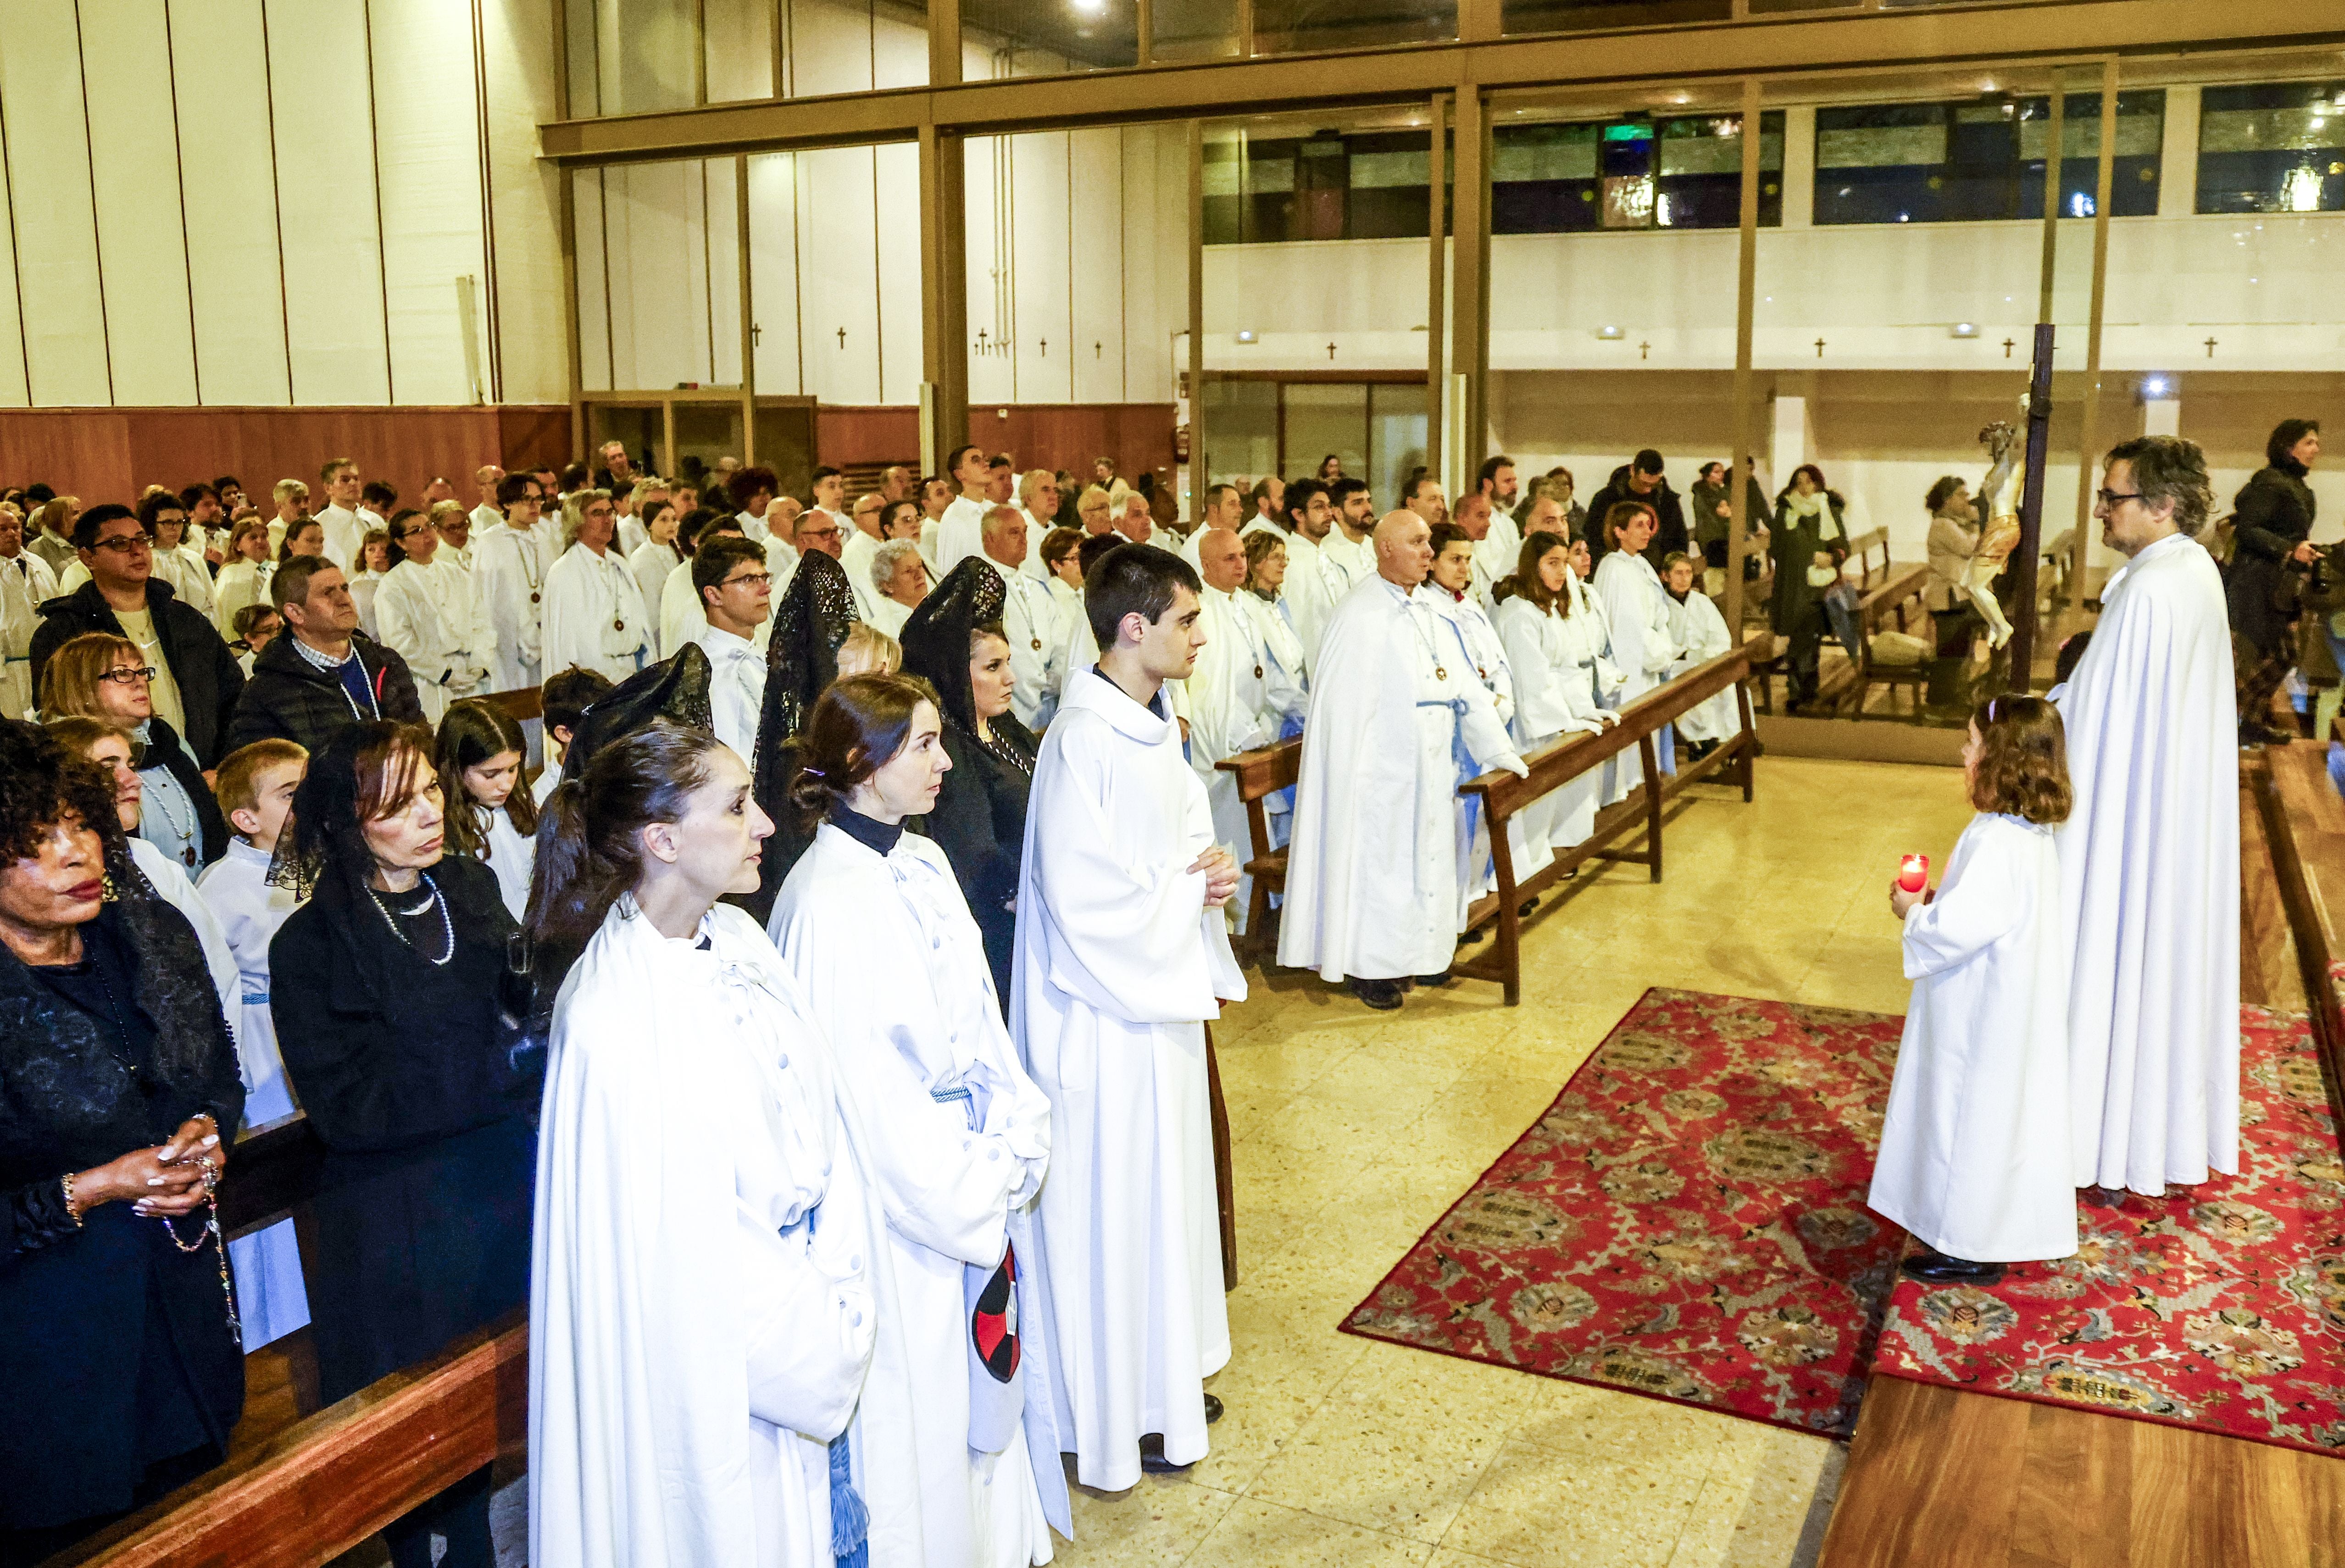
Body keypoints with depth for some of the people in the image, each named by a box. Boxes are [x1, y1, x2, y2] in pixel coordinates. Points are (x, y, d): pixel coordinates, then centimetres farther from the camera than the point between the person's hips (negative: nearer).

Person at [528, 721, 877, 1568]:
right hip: (719, 1370, -7)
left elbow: (821, 1126, 2)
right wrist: (818, 1356, -10)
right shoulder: (615, 1022, -25)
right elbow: (686, 1239, -20)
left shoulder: (739, 940, -2)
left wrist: (842, 1318, -1)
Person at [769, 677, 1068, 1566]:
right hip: (905, 1216, -8)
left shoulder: (923, 864, 3)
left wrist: (1019, 1142, -2)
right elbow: (872, 1093, -21)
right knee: (921, 1407, 9)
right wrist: (975, 1197, -13)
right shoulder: (830, 904, -22)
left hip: (976, 1181, 8)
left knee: (985, 1383, 21)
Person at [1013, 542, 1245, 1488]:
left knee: (1164, 1188, 20)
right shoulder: (1082, 742, -24)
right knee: (1112, 1207, 5)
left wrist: (1208, 874, -4)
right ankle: (1112, 1419, 23)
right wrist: (1192, 884, -15)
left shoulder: (1152, 721, 6)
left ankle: (1161, 1382, 38)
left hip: (1159, 991, 9)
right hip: (1105, 1009, -9)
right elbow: (1084, 897, -26)